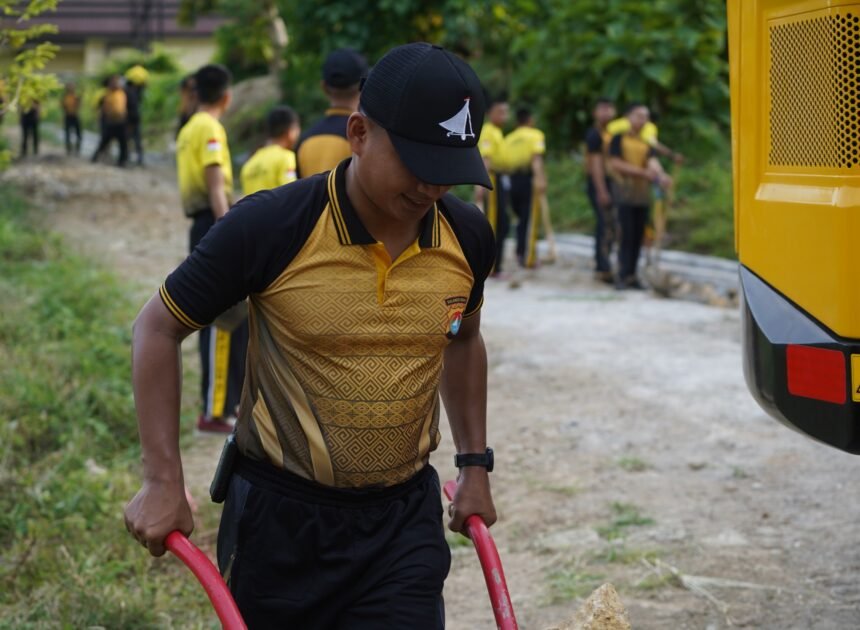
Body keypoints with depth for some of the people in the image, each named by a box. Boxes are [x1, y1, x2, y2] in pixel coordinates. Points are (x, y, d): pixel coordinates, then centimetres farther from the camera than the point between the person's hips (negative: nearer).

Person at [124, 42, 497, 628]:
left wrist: (475, 462, 15)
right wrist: (163, 481, -9)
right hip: (280, 514, -2)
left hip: (404, 516, 3)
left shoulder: (468, 237, -4)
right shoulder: (270, 228, -17)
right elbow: (158, 328, -6)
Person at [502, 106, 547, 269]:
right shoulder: (535, 135, 1)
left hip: (513, 180, 5)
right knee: (530, 219, -1)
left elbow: (504, 161, 7)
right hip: (529, 179, -5)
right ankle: (528, 257, -1)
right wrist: (541, 178, -25)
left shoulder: (508, 138, 18)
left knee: (521, 218, 19)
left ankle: (520, 252, 17)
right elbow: (537, 158, -15)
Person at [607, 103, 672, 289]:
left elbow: (653, 162, -4)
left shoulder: (646, 142, 12)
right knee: (627, 234, -10)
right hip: (625, 191, -5)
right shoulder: (619, 138, 0)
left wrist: (660, 175, -27)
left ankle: (632, 275, 11)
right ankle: (623, 276, -7)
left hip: (643, 193, 5)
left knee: (638, 235, 4)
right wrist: (643, 172, -15)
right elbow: (616, 164, -8)